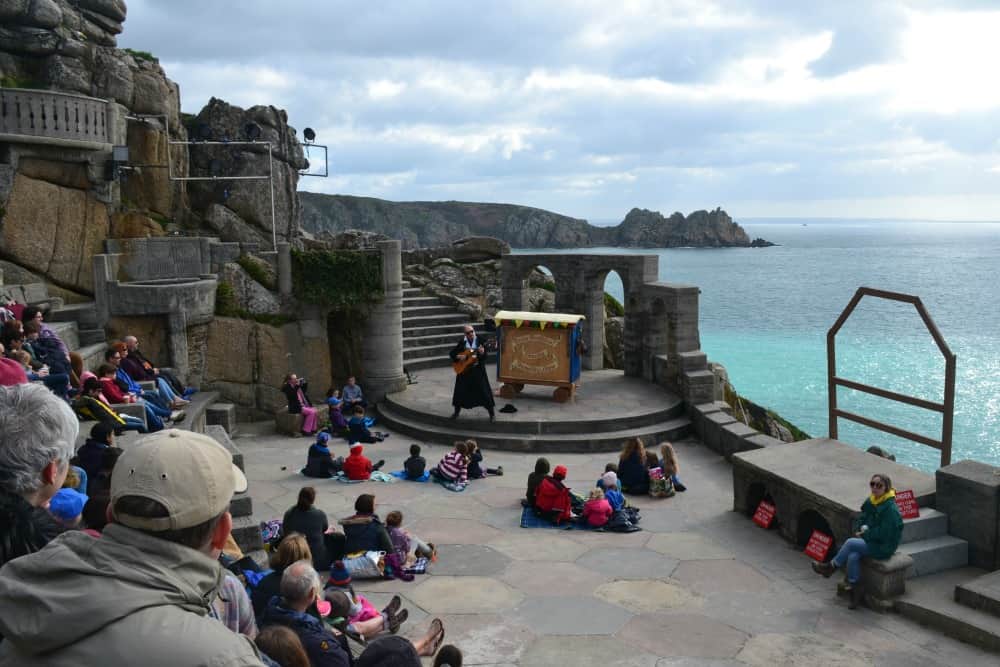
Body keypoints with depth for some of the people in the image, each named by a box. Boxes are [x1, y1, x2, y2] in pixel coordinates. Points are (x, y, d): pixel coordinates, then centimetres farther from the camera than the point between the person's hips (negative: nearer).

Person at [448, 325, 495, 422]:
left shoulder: (479, 341, -5)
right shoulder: (462, 342, 1)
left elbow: (485, 357, -9)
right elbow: (451, 353, 6)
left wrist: (482, 353, -30)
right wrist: (458, 356, -12)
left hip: (477, 370, -2)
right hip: (464, 369, 2)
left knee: (484, 391, -5)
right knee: (460, 391, 9)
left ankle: (492, 414, 5)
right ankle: (456, 412, 29)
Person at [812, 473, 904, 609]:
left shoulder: (890, 508, -20)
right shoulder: (871, 501, 5)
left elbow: (883, 533, -23)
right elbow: (861, 518, 16)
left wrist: (864, 535, -13)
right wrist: (861, 528, -5)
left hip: (884, 547, -7)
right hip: (872, 540, 7)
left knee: (850, 543, -21)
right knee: (852, 556, -20)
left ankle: (831, 567, -1)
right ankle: (856, 590, -12)